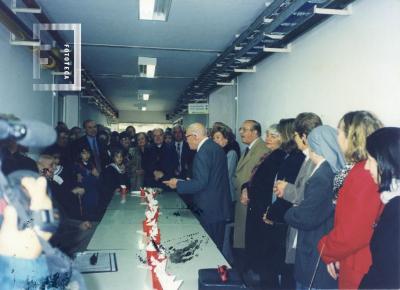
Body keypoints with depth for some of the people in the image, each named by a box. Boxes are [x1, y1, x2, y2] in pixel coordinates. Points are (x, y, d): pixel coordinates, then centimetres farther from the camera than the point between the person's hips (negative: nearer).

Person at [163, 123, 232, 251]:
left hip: (210, 210, -9)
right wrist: (190, 182, 17)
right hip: (220, 207, 9)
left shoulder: (203, 152, -19)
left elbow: (200, 183, -24)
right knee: (217, 247, 18)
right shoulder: (216, 148, 10)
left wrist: (178, 184, -11)